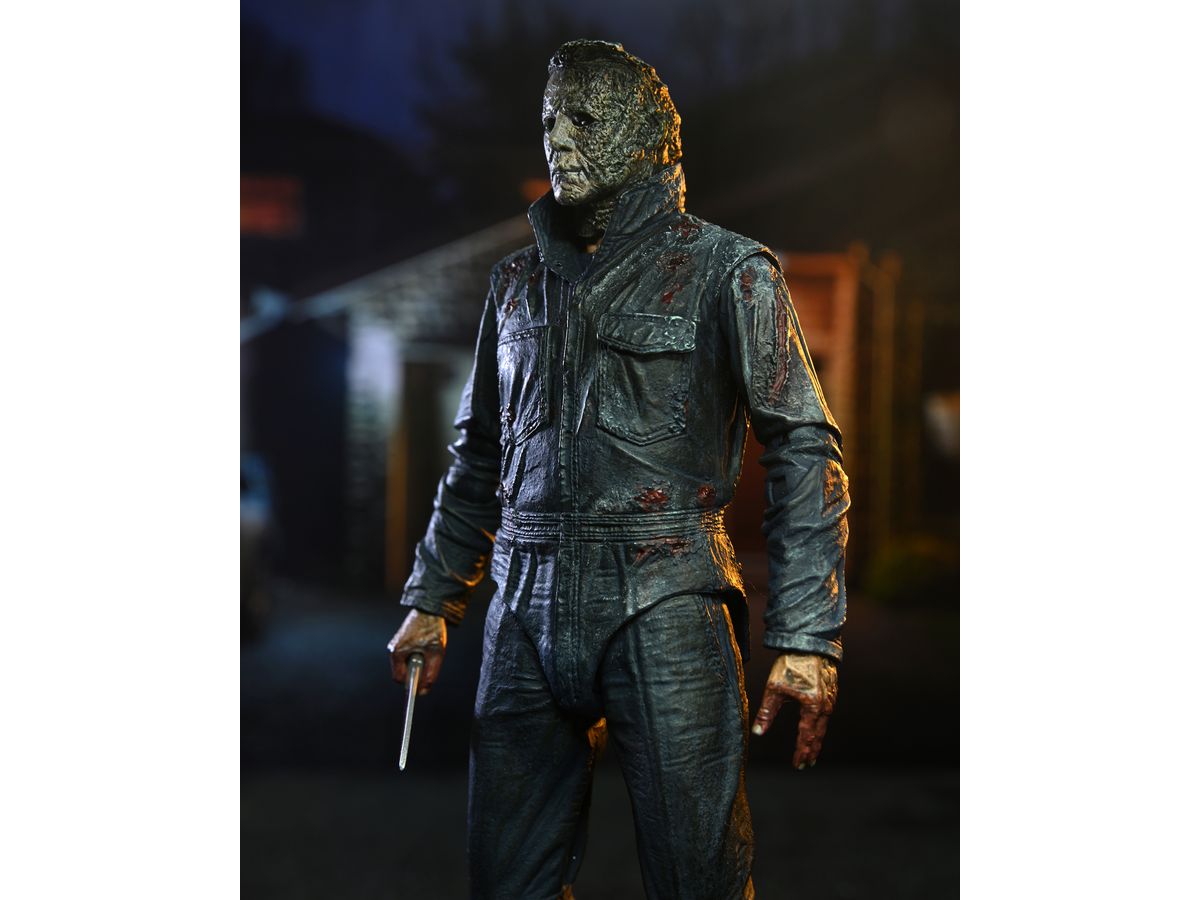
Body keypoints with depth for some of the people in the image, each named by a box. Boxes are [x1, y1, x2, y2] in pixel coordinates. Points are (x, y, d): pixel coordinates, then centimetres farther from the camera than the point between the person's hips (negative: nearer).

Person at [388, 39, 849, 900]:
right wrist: (433, 599, 19)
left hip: (665, 613, -4)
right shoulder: (519, 283, 16)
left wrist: (806, 636, -13)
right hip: (529, 614, 5)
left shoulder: (727, 272, 1)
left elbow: (805, 451, -4)